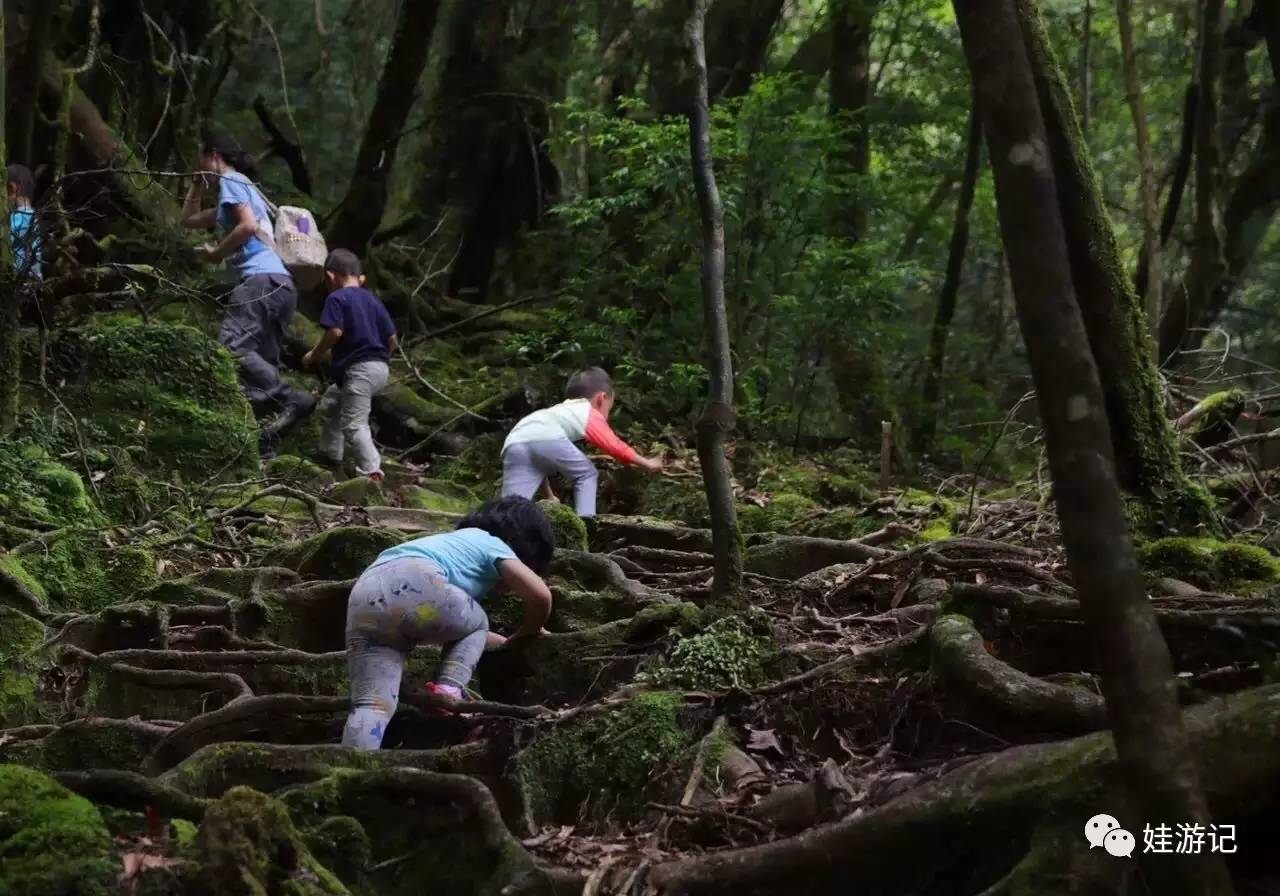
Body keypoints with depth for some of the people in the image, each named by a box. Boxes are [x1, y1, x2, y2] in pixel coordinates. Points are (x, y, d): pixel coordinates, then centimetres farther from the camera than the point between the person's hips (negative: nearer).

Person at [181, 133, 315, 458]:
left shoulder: (231, 181, 4)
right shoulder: (243, 188, 33)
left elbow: (248, 226, -14)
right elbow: (189, 218, 43)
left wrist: (215, 254, -4)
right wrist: (199, 183, 37)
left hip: (261, 279, -10)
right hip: (280, 284, 10)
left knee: (231, 347, -23)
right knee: (260, 362, 4)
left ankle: (292, 399, -36)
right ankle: (266, 442, -4)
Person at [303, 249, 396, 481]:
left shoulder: (337, 298, -4)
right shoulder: (373, 300, 17)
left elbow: (335, 332, -16)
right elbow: (392, 339, 14)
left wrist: (314, 355, -2)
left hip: (359, 369, -9)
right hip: (379, 367, 9)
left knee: (353, 423, -10)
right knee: (330, 403, 26)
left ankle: (371, 471, -19)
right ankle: (330, 454, 30)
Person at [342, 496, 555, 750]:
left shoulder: (456, 543, 45)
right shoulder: (493, 544, 23)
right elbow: (540, 595, 10)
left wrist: (503, 642, 61)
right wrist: (525, 635, 29)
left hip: (364, 600, 6)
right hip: (413, 583, -6)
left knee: (371, 704, -4)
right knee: (477, 624, 23)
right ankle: (448, 690, 0)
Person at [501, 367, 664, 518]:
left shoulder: (558, 412, 45)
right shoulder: (591, 415, 27)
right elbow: (616, 447, 28)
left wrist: (548, 496, 50)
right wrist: (648, 464, 41)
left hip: (514, 443, 5)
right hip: (546, 437, -5)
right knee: (587, 474, 18)